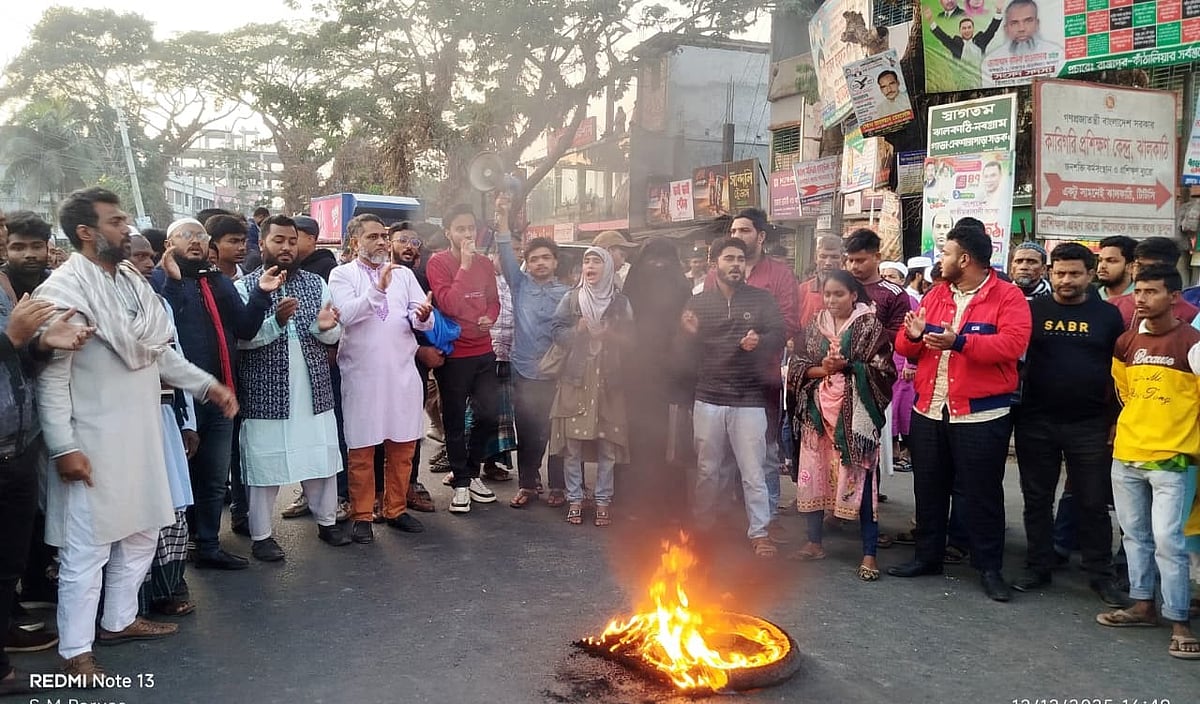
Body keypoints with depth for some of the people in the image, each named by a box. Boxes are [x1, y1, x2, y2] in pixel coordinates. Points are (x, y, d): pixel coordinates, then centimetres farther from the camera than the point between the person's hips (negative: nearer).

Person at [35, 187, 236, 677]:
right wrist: (64, 447, -18)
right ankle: (75, 649, 15)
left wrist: (206, 384, 8)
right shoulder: (62, 290, -14)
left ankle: (119, 620, 34)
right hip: (94, 442, -8)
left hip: (140, 433, 8)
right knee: (88, 546, 1)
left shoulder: (131, 282, 9)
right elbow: (52, 377, -15)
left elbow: (160, 352, 16)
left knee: (141, 532, 17)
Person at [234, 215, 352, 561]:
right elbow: (241, 338, -15)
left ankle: (327, 521, 30)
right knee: (264, 463, 5)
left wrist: (324, 326, -17)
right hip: (266, 392, -3)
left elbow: (334, 336, 6)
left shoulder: (315, 283, 8)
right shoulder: (245, 287, -3)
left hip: (313, 390, 4)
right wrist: (276, 321, -29)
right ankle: (261, 535, 18)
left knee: (323, 458, 13)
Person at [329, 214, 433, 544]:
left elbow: (421, 320, 5)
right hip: (361, 374, -3)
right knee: (361, 450, 4)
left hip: (402, 372, 3)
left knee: (403, 446, 9)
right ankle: (361, 516, 16)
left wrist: (422, 316, -18)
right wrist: (378, 289, -26)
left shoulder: (404, 273, 12)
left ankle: (396, 509, 23)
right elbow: (347, 315, -15)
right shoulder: (342, 275, 2)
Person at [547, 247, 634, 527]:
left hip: (608, 380, 1)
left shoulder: (620, 302, 7)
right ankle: (574, 499, 13)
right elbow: (556, 331, 2)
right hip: (575, 378, 0)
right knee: (572, 443, 0)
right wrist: (577, 331, -15)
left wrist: (610, 335, -13)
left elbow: (630, 340, 5)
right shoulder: (571, 298, 6)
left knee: (607, 444, 2)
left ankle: (603, 500, 14)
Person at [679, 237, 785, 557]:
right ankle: (702, 523, 30)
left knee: (753, 471, -1)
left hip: (749, 401, -2)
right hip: (708, 399, 2)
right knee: (707, 469, 13)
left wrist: (760, 340, -20)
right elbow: (687, 354, 5)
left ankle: (759, 531, 11)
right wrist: (689, 333, -17)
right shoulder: (698, 302, 5)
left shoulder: (762, 299, 2)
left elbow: (779, 336, 1)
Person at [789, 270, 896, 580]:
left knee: (860, 478, -5)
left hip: (855, 412, -4)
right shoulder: (815, 327, 11)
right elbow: (796, 368, 8)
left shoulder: (870, 326, 0)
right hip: (819, 409, 4)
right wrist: (822, 369, -10)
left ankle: (869, 553, 2)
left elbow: (883, 370, -6)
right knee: (814, 474, 8)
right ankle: (814, 542, 21)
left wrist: (847, 367, -16)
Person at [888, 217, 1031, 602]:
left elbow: (1012, 343, -20)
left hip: (981, 415, -6)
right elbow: (905, 346, 12)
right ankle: (928, 556, 28)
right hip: (929, 412, 6)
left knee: (982, 493, 4)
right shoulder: (935, 295, 12)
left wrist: (960, 341, -29)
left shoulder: (1008, 296, -5)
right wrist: (912, 335, -12)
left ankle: (990, 567, 16)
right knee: (929, 488, 14)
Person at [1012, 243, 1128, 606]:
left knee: (1092, 503, 7)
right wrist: (1016, 397, -2)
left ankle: (1101, 575, 19)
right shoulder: (1032, 310, 2)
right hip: (1036, 423, 1)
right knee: (1037, 500, 10)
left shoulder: (1107, 315, 3)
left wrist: (1116, 421, 1)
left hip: (1090, 426, -1)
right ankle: (1038, 568, 22)